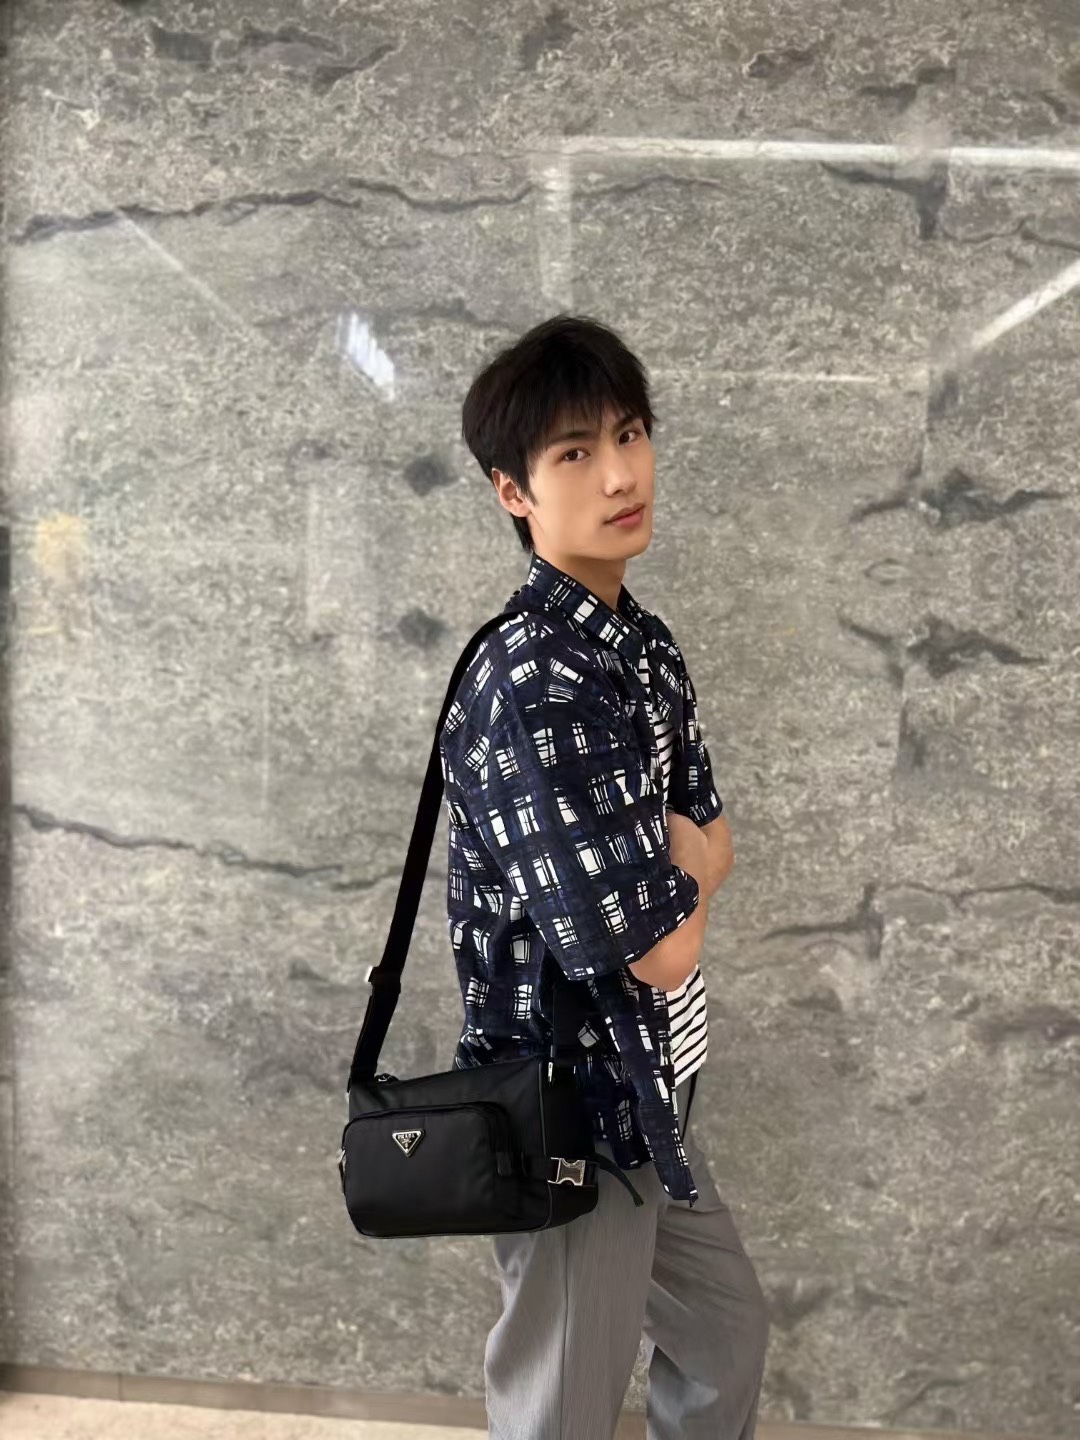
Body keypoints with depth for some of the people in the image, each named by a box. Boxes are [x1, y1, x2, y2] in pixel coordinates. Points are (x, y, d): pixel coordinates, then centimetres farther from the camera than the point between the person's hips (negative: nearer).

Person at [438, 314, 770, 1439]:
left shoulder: (643, 644, 2)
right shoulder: (531, 684, -27)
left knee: (727, 1333, 27)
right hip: (571, 1108, -8)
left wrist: (669, 853, -16)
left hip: (649, 1090, 9)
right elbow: (660, 950, -26)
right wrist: (683, 862, -6)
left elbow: (712, 846, 5)